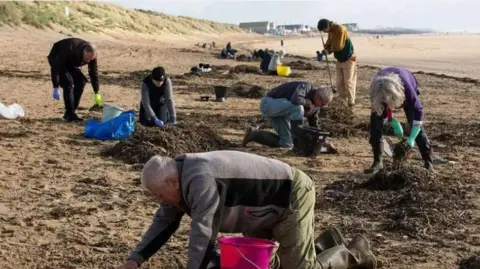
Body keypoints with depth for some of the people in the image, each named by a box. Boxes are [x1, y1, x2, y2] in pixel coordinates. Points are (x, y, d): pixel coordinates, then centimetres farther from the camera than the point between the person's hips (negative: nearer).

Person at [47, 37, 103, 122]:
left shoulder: (91, 54, -24)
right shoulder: (69, 50, -41)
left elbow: (94, 73, -16)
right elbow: (56, 67, -35)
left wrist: (97, 93, -17)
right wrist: (56, 87, -34)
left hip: (70, 63, 6)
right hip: (56, 59, -6)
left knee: (81, 81, -10)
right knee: (68, 82, -23)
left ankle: (70, 112, -1)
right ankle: (70, 114, -19)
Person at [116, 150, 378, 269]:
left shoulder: (201, 182, -35)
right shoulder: (179, 177, -4)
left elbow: (203, 238, -35)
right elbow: (164, 222, 4)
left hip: (291, 195, -10)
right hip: (268, 205, 10)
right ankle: (326, 243, 28)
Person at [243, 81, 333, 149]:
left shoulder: (315, 106, 5)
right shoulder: (306, 87, -21)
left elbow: (314, 126, 14)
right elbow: (295, 100, -42)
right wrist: (308, 102, -23)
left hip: (279, 111, 10)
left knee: (286, 144, 4)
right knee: (298, 108, -34)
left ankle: (253, 134, 16)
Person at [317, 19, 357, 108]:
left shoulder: (340, 29, -24)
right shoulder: (331, 31, 3)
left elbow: (338, 46, -26)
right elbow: (329, 43, 9)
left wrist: (328, 50, -12)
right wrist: (324, 51, -9)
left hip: (348, 59, -8)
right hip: (339, 60, 8)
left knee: (348, 82, -5)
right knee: (340, 83, 8)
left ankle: (351, 103, 1)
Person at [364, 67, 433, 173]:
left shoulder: (406, 87, -45)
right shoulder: (376, 89, -39)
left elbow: (418, 111, -36)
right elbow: (378, 108, -17)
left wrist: (411, 138, -38)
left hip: (405, 93, -2)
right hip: (383, 92, 2)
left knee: (416, 124, -12)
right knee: (375, 123, -13)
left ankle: (428, 162, -4)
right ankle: (377, 162, -4)